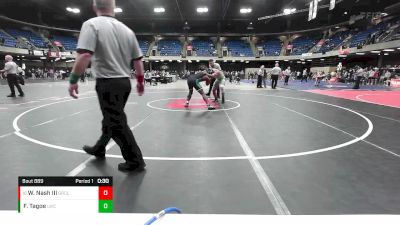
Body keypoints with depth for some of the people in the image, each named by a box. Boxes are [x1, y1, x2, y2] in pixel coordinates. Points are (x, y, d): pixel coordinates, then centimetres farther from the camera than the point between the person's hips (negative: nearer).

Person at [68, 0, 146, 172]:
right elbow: (138, 60, 10)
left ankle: (135, 161, 10)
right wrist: (140, 81, 20)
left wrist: (73, 80, -13)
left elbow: (84, 56, -22)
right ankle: (99, 149, 42)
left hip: (108, 83, -7)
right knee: (111, 119, 21)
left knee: (117, 124, 1)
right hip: (124, 82, 7)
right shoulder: (127, 30, 8)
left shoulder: (91, 24, -9)